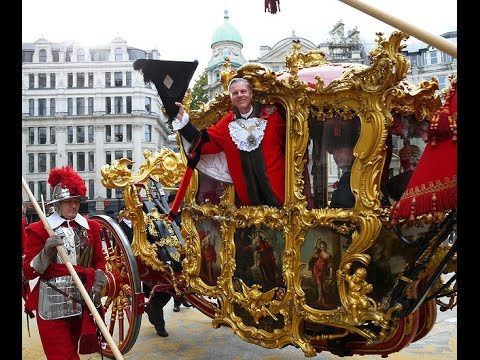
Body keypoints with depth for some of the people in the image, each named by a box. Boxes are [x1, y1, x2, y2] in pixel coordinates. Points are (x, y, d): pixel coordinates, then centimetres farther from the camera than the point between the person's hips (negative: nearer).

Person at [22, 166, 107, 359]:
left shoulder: (90, 226, 8)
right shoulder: (38, 229, -2)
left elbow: (99, 260, 14)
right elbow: (28, 272, -5)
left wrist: (97, 286, -2)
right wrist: (46, 251, -23)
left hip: (82, 300, 4)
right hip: (53, 303, -4)